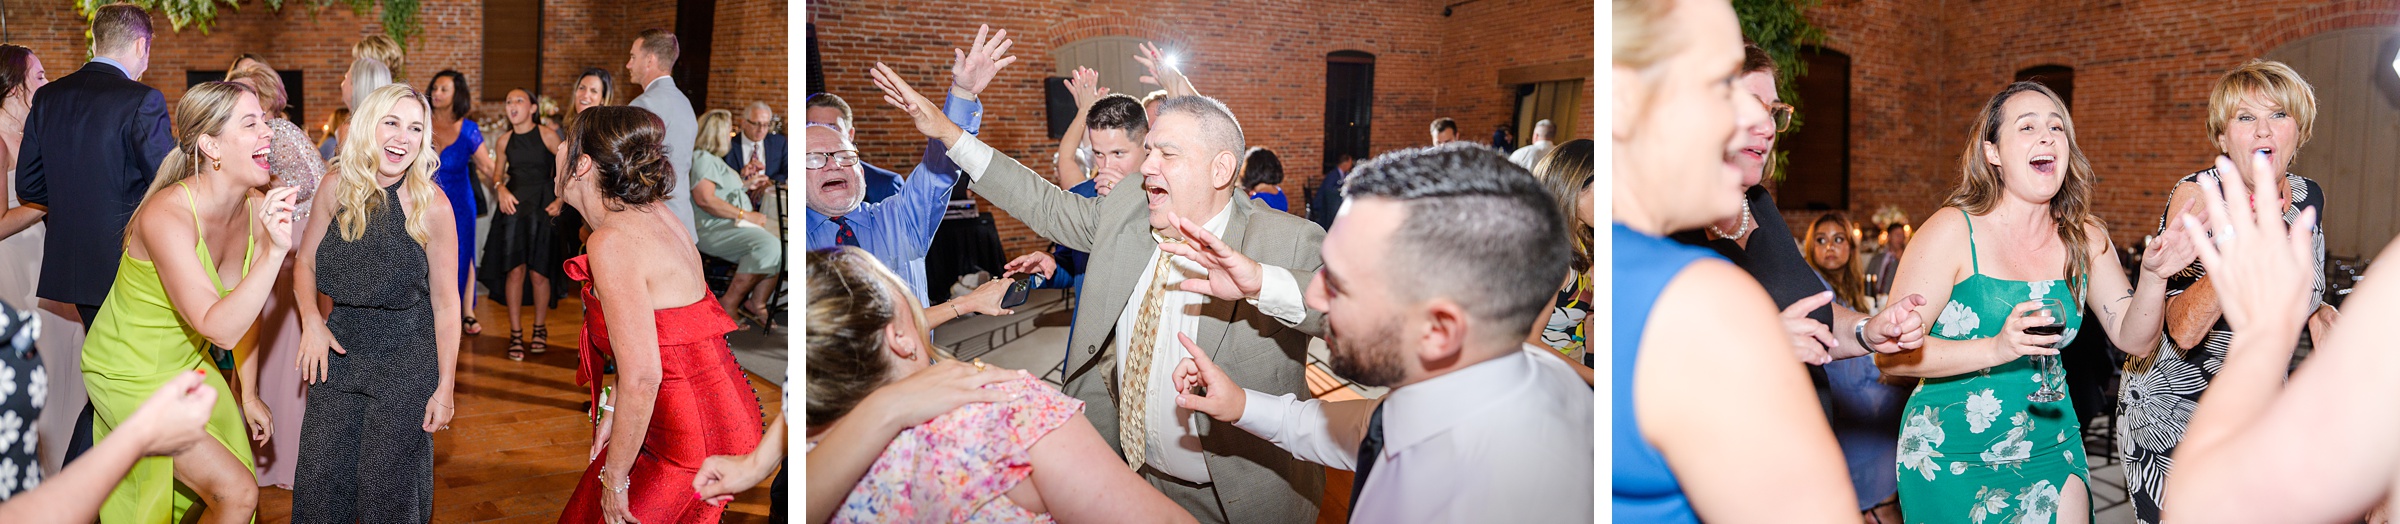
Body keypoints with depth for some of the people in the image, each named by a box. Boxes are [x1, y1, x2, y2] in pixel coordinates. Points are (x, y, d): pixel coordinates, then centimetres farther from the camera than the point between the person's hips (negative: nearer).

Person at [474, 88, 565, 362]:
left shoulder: (547, 136, -4)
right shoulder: (504, 141, 8)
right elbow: (497, 172, 15)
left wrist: (560, 199, -14)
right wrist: (501, 188, -6)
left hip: (542, 206, -3)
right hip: (513, 206, 3)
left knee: (538, 273, -1)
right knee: (514, 270, -4)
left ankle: (540, 328, 19)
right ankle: (515, 334, 5)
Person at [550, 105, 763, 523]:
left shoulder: (612, 243, -21)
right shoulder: (656, 214, 5)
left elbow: (642, 378, -25)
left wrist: (614, 478, -15)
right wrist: (613, 409, 16)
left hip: (688, 439, -8)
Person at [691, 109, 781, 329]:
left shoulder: (714, 160, 26)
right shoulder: (703, 158, -7)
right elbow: (704, 199, -21)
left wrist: (747, 184, 24)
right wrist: (745, 215, -20)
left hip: (734, 226, 10)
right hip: (714, 229, -10)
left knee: (779, 245, -11)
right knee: (768, 244, -30)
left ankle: (756, 304, -14)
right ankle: (729, 304, -21)